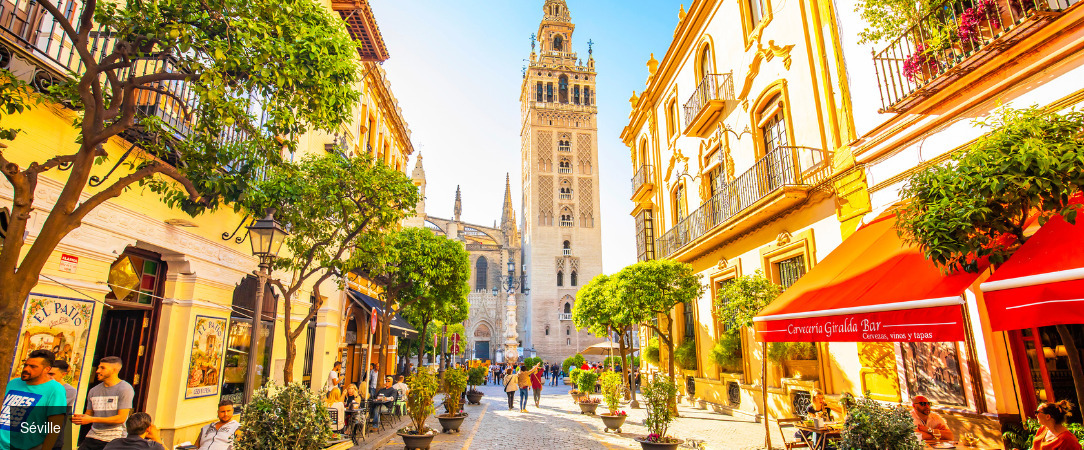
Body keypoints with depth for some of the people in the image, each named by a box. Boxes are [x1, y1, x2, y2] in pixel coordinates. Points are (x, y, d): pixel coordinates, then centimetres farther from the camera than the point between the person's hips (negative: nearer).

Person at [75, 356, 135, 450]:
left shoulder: (125, 389, -8)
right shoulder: (93, 391, 13)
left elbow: (121, 418, -13)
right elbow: (89, 413, 19)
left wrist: (92, 419, -14)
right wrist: (79, 418, -3)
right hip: (93, 436, 6)